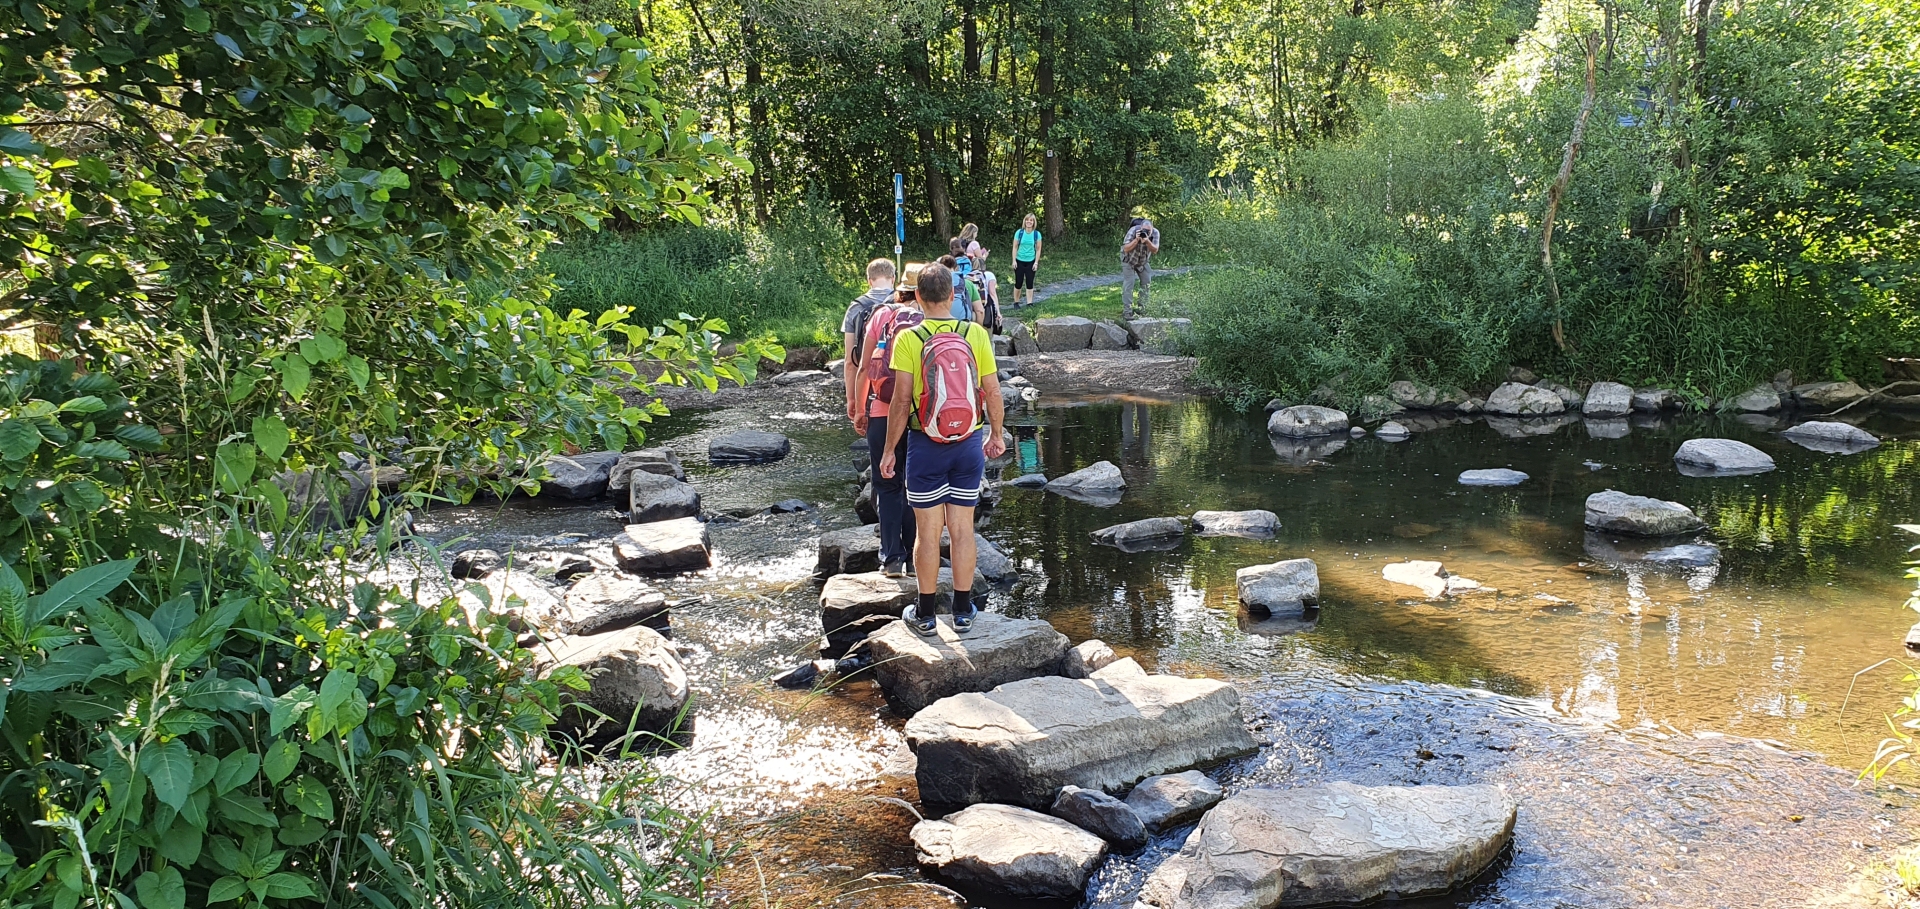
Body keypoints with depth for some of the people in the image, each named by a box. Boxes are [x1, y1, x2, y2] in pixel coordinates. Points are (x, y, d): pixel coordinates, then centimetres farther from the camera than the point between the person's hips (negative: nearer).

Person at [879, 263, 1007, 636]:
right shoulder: (976, 334, -6)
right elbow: (993, 393, -1)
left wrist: (889, 449, -2)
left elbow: (901, 401, -12)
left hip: (926, 445, -2)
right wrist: (997, 435, 15)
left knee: (927, 532, 8)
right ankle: (963, 611, 21)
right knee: (962, 529, 12)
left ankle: (926, 613, 19)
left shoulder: (909, 339, -12)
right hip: (969, 443, 2)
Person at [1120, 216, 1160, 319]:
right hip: (1129, 260, -4)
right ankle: (1127, 311, -14)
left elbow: (1155, 250, -27)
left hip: (1144, 261, 4)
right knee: (1128, 284, -14)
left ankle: (1142, 308, 18)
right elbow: (1126, 249, -32)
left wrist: (1147, 241, -43)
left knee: (1146, 283, 4)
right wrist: (1137, 239, -44)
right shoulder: (1133, 231, -31)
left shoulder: (1155, 233, -21)